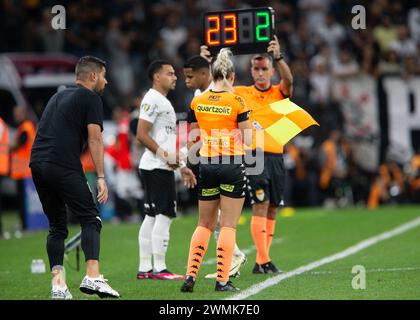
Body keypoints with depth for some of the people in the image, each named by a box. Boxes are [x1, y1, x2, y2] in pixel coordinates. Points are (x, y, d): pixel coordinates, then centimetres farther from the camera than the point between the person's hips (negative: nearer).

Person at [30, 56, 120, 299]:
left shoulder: (58, 97, 28)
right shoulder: (91, 98, 5)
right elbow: (95, 138, -4)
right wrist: (101, 177, -6)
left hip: (37, 163, 7)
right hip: (64, 167, -7)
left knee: (57, 226, 12)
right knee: (91, 219, -4)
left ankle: (58, 284, 2)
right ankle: (92, 277, -19)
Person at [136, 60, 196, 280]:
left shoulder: (164, 102, 22)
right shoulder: (152, 99, -10)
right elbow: (141, 135, -18)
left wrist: (182, 166, 23)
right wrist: (165, 154, -21)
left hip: (162, 167, 10)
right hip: (157, 168, -10)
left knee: (151, 217, 10)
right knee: (164, 215, -10)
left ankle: (144, 268, 12)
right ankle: (159, 268, -8)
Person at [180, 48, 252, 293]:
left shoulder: (197, 102, 2)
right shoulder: (237, 102, -9)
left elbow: (192, 141, 8)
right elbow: (247, 141, -8)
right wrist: (252, 128, 12)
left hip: (207, 166, 3)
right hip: (233, 166, -3)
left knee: (205, 224, 13)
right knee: (228, 225, 1)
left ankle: (191, 275, 3)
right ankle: (223, 280, -2)